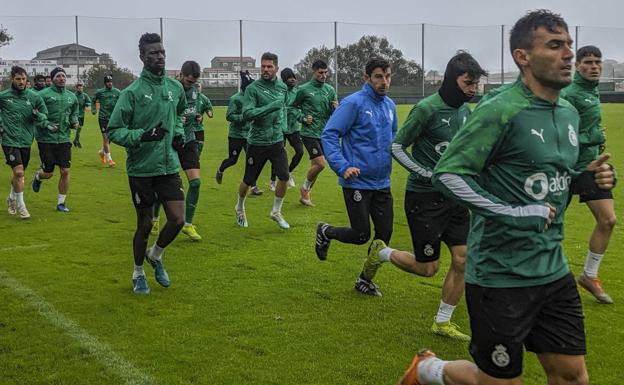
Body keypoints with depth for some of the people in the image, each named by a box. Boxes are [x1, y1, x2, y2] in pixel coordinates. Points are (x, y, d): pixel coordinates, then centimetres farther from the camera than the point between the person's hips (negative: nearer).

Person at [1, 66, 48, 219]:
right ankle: (20, 205, 0)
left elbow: (45, 114, 8)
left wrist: (38, 115, -12)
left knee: (19, 174, 15)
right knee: (18, 172, -14)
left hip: (26, 141, 3)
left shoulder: (34, 96, 1)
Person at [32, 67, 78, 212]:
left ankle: (61, 202, 13)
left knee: (65, 171, -2)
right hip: (46, 139, -4)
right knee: (48, 173, 3)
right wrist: (46, 124, -19)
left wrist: (74, 121, 4)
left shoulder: (71, 96, 8)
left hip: (64, 139, 4)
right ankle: (38, 177, 41)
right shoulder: (43, 94, -9)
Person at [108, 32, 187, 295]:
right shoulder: (132, 92, -11)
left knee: (178, 219, -4)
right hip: (141, 168, -4)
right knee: (145, 224, 6)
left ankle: (156, 256, 26)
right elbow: (113, 131, -10)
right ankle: (138, 273, 29)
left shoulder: (175, 87, 4)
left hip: (169, 166, 4)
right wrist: (142, 135, -24)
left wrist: (179, 133, 9)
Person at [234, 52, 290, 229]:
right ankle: (240, 208, 37)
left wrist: (283, 125, 12)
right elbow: (246, 114, -21)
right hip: (256, 142, -4)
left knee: (284, 176, -7)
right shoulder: (253, 88, -11)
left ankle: (276, 212, 14)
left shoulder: (282, 87, 6)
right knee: (248, 181, 8)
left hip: (277, 141, 4)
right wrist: (271, 107, -27)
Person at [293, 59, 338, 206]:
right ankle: (305, 188, 9)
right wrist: (303, 118, -10)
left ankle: (305, 194, 26)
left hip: (324, 133, 5)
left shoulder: (330, 90, 6)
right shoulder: (304, 89, -6)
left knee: (315, 165, 11)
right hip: (309, 133, -5)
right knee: (320, 164, -15)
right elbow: (293, 107, 5)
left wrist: (336, 108, -13)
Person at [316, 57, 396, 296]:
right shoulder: (353, 103, -13)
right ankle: (325, 232, 29)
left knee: (384, 234, 7)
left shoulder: (389, 105, 8)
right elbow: (329, 135, -15)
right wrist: (342, 167, -23)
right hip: (357, 183, -6)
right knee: (361, 235, -1)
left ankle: (365, 279, 26)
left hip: (382, 183, 7)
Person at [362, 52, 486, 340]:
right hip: (424, 197, -7)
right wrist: (428, 175, -19)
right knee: (428, 268, 2)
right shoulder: (427, 108, -17)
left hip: (454, 196, 7)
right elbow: (397, 147, -11)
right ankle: (381, 253, 29)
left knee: (463, 259, 1)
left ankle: (442, 322, 18)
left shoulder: (465, 111, 6)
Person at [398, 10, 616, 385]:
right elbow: (447, 173, -19)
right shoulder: (501, 111, -17)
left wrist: (588, 179, 1)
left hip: (554, 270, 8)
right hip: (501, 276, -7)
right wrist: (513, 214, -22)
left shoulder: (570, 113, 9)